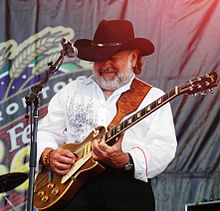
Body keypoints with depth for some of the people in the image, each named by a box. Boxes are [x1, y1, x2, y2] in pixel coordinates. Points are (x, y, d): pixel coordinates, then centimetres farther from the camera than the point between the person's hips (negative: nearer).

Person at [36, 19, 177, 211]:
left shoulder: (153, 98, 10)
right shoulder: (73, 90, 22)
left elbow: (163, 151, -1)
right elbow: (45, 132, 20)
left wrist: (125, 161, -19)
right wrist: (48, 155, -2)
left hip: (126, 183, -2)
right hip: (74, 186, 2)